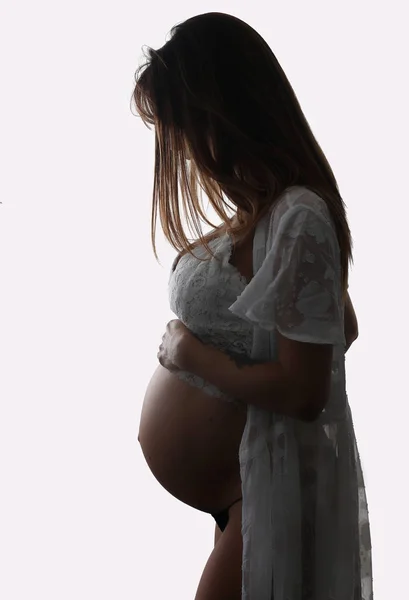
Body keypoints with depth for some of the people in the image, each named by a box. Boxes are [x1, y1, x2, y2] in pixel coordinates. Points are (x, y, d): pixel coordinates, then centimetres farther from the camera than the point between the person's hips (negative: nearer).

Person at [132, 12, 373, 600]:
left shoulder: (295, 220, -25)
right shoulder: (271, 207, 2)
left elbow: (301, 389, -25)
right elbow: (343, 328, 12)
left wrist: (191, 353, -15)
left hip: (278, 470, -9)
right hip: (244, 458, 9)